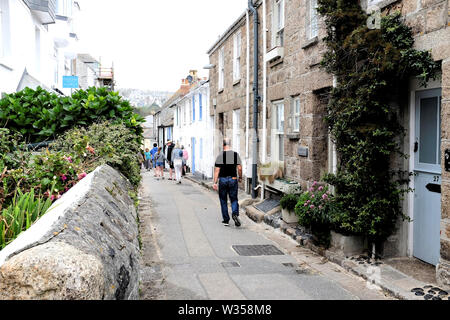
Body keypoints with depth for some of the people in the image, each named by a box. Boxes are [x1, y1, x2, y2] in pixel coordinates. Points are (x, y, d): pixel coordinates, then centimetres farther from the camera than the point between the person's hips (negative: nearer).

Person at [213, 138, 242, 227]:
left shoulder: (220, 156, -4)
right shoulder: (236, 155, 0)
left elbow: (217, 170, -6)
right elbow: (239, 168, -3)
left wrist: (215, 182, -5)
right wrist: (240, 177, 13)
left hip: (222, 180, -1)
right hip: (233, 180, 1)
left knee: (223, 201, 10)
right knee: (234, 199, 9)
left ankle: (226, 220, 14)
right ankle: (235, 214, -17)